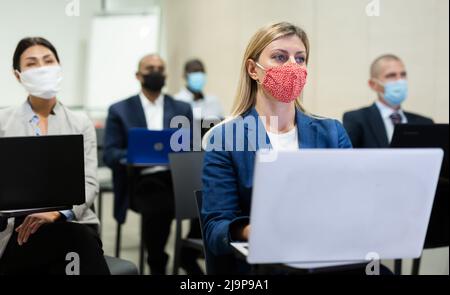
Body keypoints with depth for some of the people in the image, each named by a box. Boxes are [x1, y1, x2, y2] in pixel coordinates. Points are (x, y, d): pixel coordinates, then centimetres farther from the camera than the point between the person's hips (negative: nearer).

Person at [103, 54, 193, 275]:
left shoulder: (182, 109, 19)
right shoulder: (120, 110, 11)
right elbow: (109, 154, 2)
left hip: (176, 177, 2)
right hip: (142, 181, -2)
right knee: (158, 207, -36)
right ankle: (157, 266, -13)